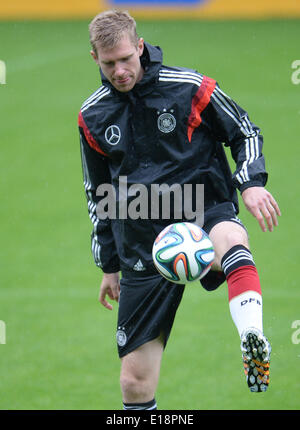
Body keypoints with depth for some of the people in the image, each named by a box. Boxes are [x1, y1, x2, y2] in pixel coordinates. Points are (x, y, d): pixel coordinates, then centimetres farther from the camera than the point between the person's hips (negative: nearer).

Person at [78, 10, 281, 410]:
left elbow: (244, 131, 7)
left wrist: (252, 182, -12)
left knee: (231, 239, -43)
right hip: (142, 244, 4)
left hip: (206, 211, -4)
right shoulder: (92, 117, 7)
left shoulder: (189, 87, -4)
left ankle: (253, 342, -69)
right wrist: (109, 265, 21)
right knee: (135, 382, -2)